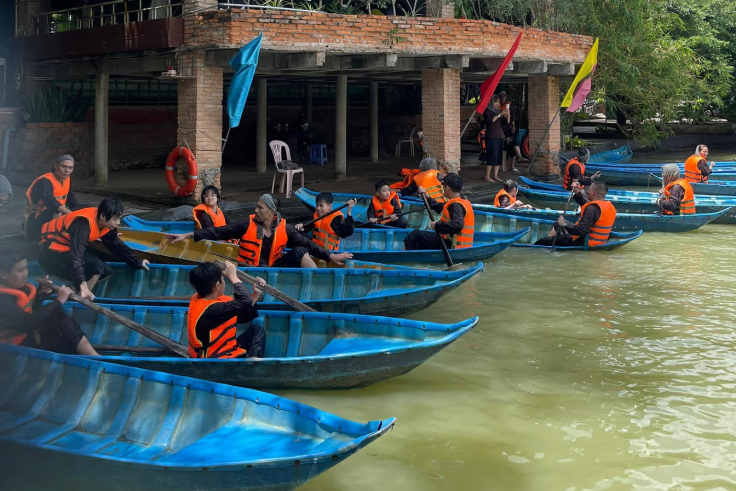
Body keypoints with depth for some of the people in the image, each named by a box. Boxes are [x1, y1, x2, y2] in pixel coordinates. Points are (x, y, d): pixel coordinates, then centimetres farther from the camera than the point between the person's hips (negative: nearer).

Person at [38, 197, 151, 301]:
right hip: (52, 255, -10)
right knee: (97, 267, -24)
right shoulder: (84, 224, -32)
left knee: (106, 271, 2)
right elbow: (76, 257, -41)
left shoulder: (105, 224, -5)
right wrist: (83, 286, -50)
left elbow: (117, 245, 11)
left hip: (68, 248, 10)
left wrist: (137, 262, 16)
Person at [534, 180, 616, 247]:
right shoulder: (610, 206, 2)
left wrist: (565, 224, -20)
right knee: (559, 224, 29)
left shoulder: (593, 209, -28)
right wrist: (578, 193, 13)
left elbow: (581, 230, -32)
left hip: (584, 243, -10)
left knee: (544, 241, -5)